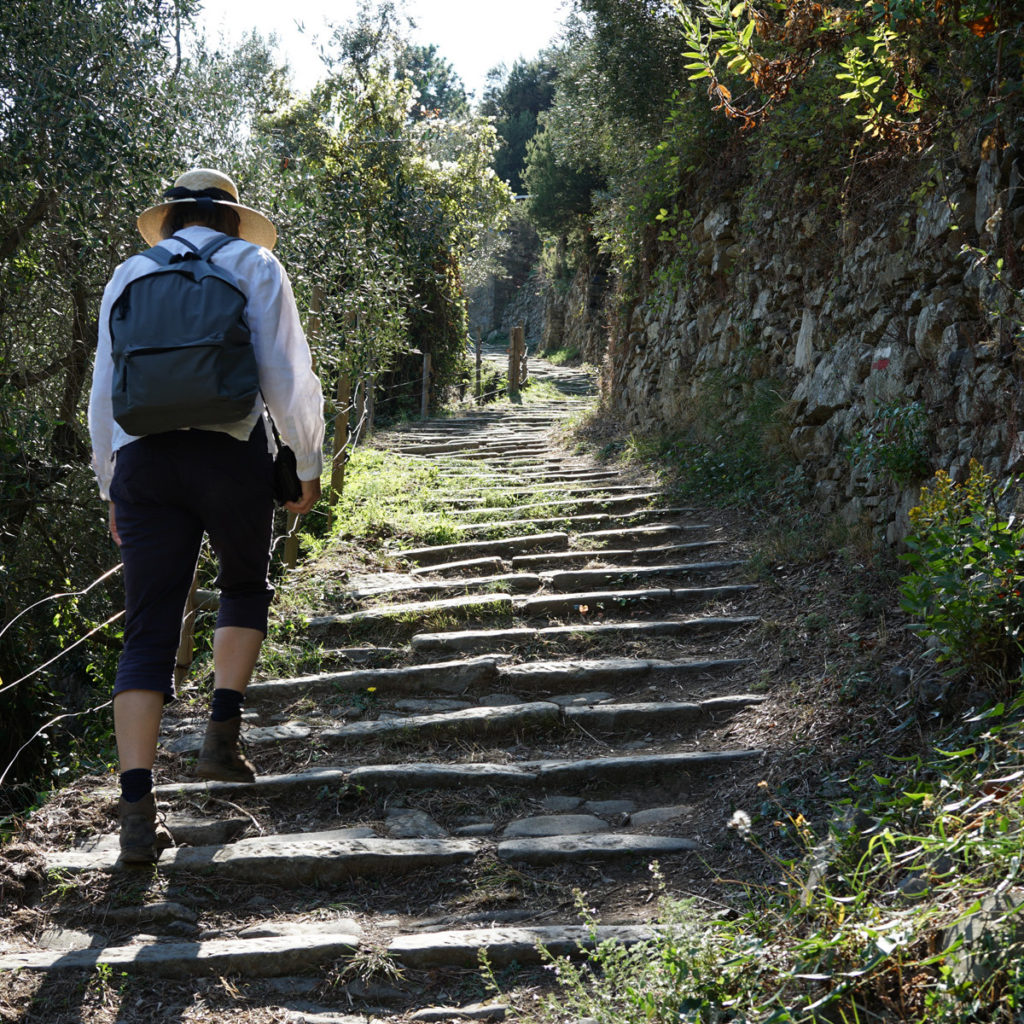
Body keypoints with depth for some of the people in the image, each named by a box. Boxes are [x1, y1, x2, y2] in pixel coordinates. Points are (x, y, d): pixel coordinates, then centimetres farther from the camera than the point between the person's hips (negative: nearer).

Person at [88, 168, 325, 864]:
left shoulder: (129, 274, 19)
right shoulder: (254, 265, 10)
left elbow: (104, 393, 17)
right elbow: (287, 375, 2)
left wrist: (112, 491, 23)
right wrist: (309, 465, 11)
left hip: (142, 459, 2)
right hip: (231, 451, -2)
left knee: (148, 631, 1)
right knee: (246, 584, 24)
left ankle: (137, 808, -6)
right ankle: (223, 731, 11)